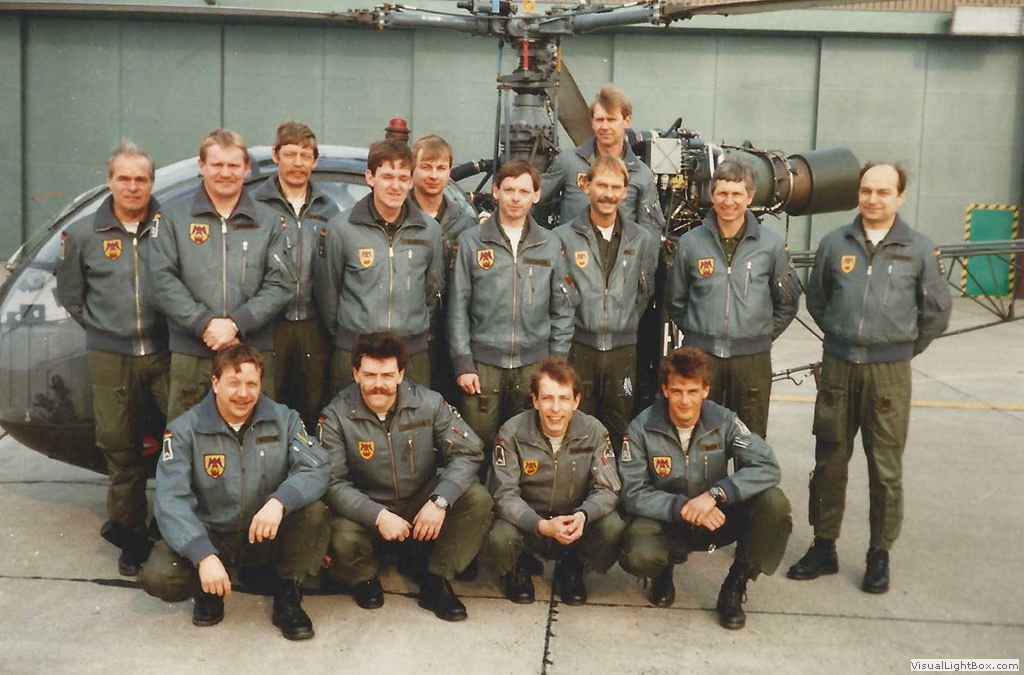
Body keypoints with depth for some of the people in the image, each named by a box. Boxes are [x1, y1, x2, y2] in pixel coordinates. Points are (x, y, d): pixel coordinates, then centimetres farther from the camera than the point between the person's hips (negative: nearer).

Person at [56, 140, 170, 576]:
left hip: (164, 353, -1)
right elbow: (70, 295, 15)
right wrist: (103, 328, 11)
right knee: (120, 449, 7)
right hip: (111, 359, 1)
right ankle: (130, 535, 20)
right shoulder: (83, 234, 5)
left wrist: (175, 327, 1)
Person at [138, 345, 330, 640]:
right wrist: (204, 555, -33)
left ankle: (287, 594, -6)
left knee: (313, 511, -27)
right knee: (157, 577, -26)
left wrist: (279, 501, -38)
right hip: (210, 536, 0)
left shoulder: (283, 419, -5)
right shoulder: (184, 430, -9)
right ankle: (208, 590, 8)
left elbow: (317, 468, -17)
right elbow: (171, 500, -19)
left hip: (268, 536, 1)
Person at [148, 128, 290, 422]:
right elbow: (162, 280, -2)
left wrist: (237, 324, -12)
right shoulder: (174, 215, 7)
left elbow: (279, 285, 1)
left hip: (254, 353, 1)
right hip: (190, 354, -1)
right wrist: (204, 324, -13)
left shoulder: (266, 222, 10)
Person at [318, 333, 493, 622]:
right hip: (367, 509, -2)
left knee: (478, 500, -23)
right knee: (342, 541, -33)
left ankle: (436, 582, -4)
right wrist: (378, 516, -30)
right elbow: (333, 482, -17)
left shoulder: (428, 402, -11)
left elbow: (468, 452, -12)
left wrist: (440, 501, -27)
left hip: (422, 501, 2)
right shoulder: (336, 416, -14)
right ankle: (365, 578, 6)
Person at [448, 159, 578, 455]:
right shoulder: (471, 241, 0)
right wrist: (463, 363, -5)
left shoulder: (550, 245, 6)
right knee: (478, 442, 3)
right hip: (483, 362, -1)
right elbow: (458, 307, 0)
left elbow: (563, 309, 8)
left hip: (535, 363, 2)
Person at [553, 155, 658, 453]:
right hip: (578, 348, -2)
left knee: (619, 434, 8)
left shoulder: (643, 240, 7)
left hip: (623, 350, 2)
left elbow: (646, 292, 14)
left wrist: (625, 323, 7)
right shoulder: (563, 237, -1)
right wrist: (566, 326, -1)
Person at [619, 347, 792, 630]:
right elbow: (632, 493, -14)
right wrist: (681, 507, -29)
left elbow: (768, 467, -20)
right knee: (639, 555, -35)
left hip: (717, 517, 2)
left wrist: (716, 493, -34)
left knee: (774, 503, -25)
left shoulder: (723, 421, -11)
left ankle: (735, 586, -3)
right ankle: (666, 568, 7)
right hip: (665, 519, -2)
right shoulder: (642, 428, -14)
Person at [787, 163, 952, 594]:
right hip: (838, 367, 2)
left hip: (888, 372, -2)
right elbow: (816, 300, 15)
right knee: (829, 462, 10)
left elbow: (937, 311, 7)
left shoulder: (919, 249, -1)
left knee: (885, 470, 4)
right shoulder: (835, 243, 3)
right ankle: (823, 547, 22)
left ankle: (880, 555, 18)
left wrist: (903, 348, 10)